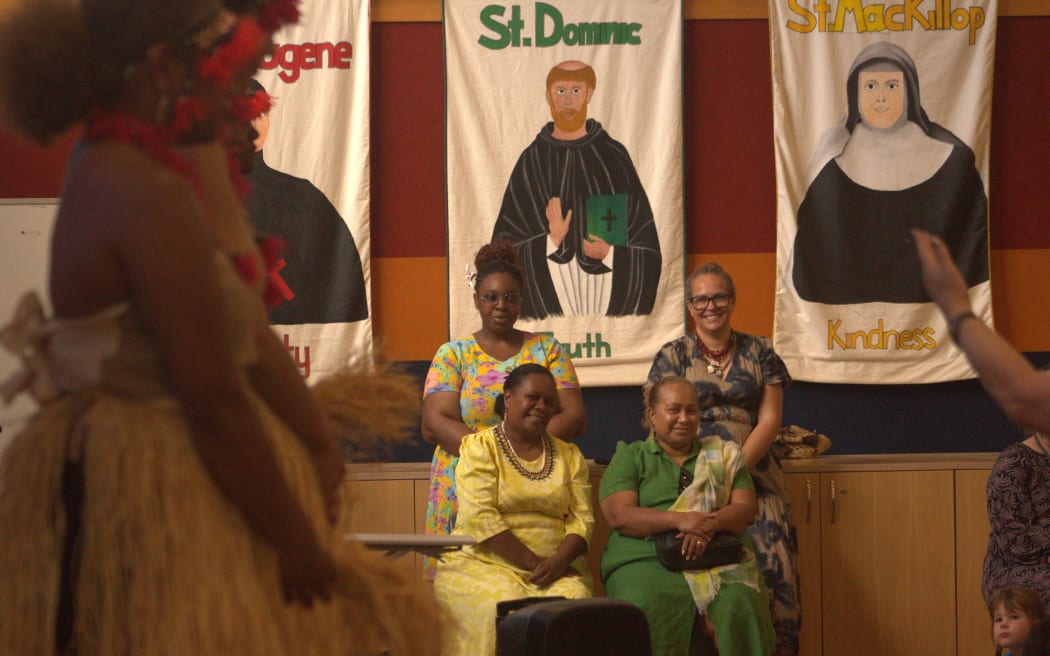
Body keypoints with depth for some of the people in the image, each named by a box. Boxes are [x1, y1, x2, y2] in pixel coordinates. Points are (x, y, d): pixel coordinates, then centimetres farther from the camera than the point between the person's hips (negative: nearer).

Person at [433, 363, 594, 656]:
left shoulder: (569, 456, 17)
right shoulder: (479, 448, 3)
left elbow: (582, 519, 8)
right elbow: (480, 516, -9)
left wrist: (559, 560, -14)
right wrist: (534, 562, -16)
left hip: (556, 565, 3)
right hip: (485, 563, -3)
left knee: (575, 599, -30)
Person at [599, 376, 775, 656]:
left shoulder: (724, 455, 23)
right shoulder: (629, 457, 15)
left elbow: (746, 508, 10)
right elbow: (619, 515, -1)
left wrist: (709, 525, -14)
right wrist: (678, 520, -17)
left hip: (720, 558, 2)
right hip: (647, 561, -2)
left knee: (739, 605, -33)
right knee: (649, 612, -37)